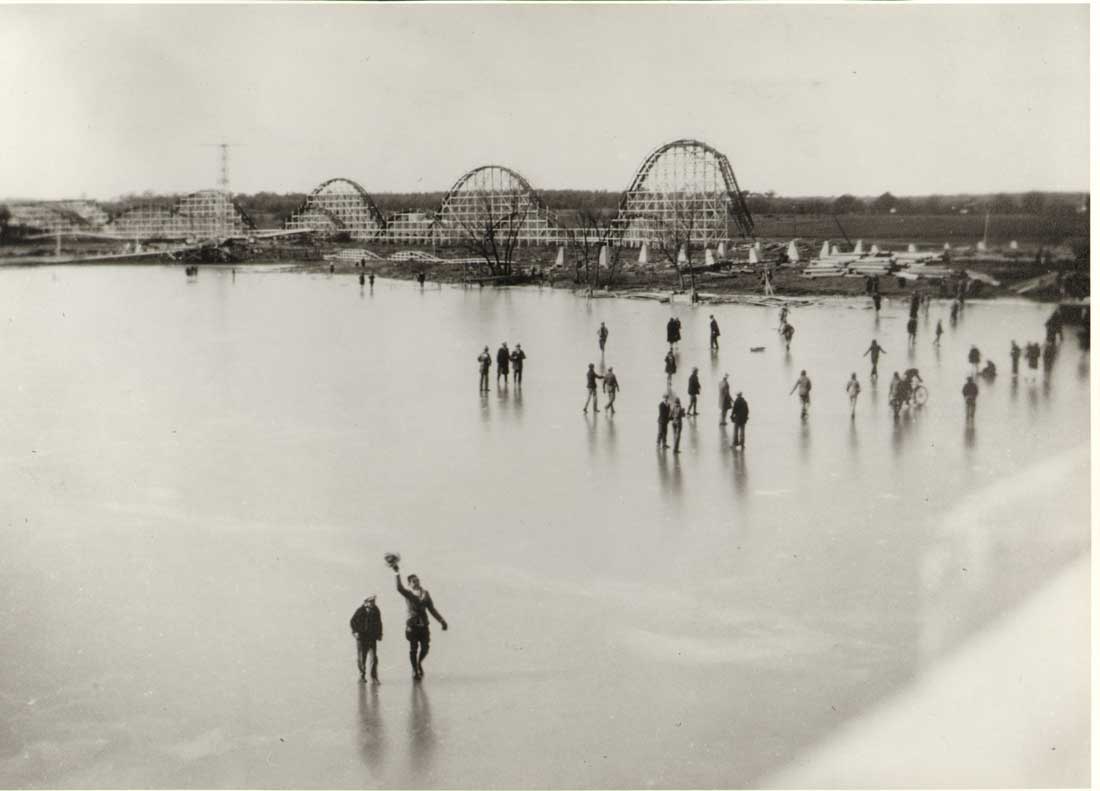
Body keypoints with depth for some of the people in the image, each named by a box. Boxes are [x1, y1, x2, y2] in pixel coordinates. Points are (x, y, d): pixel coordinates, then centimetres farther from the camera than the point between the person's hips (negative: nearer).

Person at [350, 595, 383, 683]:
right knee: (362, 657, 5)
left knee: (374, 657, -7)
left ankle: (374, 676, -1)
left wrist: (379, 634, 9)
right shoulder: (360, 611, -6)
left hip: (372, 638, 2)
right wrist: (355, 632, -8)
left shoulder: (376, 611, 3)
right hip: (361, 637, -2)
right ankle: (362, 675, 19)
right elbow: (352, 622, 1)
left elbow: (379, 623, 14)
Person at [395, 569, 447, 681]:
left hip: (423, 625, 3)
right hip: (412, 625, -3)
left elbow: (432, 609, 13)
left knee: (425, 647, -1)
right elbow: (400, 588, -20)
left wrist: (441, 620, 6)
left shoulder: (425, 594, 11)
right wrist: (397, 574, -29)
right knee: (413, 648, 0)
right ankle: (415, 671, 11)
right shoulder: (408, 594, 0)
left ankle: (419, 663, 28)